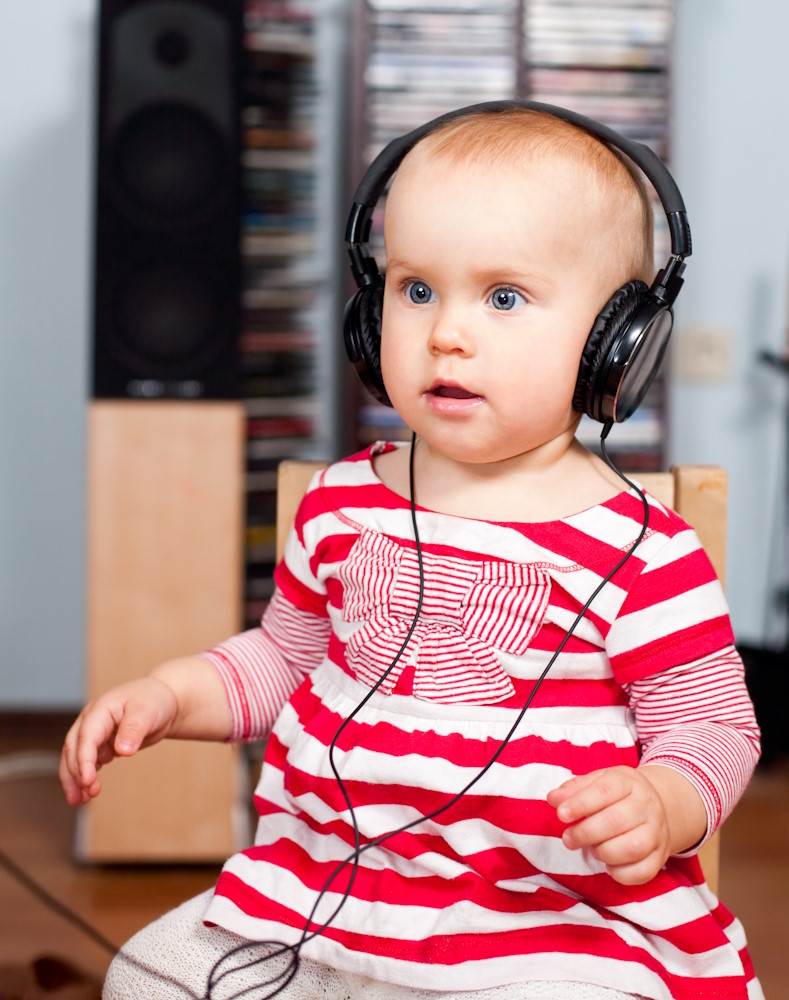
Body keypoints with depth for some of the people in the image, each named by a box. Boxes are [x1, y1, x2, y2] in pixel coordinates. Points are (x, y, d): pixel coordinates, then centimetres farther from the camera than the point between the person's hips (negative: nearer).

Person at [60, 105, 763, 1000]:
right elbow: (285, 655, 22)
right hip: (317, 891, 4)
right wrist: (167, 695, 8)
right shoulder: (342, 504, 7)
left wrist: (661, 809, -21)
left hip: (550, 924, -4)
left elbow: (715, 725, -1)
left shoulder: (641, 549, -8)